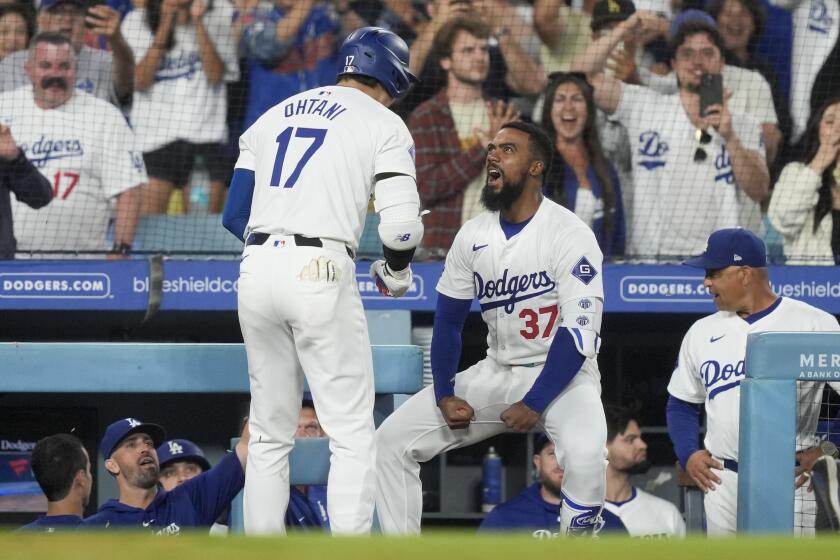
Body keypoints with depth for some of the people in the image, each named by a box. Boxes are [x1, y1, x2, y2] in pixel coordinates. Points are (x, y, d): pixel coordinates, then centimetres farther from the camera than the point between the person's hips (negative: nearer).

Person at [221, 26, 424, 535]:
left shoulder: (272, 117, 20)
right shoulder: (383, 125, 3)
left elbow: (235, 215, 17)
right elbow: (401, 225, -7)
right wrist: (397, 273, 12)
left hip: (258, 266, 5)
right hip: (321, 273, -5)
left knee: (270, 435, 14)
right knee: (353, 435, 0)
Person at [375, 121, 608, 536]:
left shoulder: (570, 235, -15)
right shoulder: (474, 235, 3)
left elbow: (578, 332, -21)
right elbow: (448, 320, 9)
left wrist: (533, 405, -26)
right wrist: (444, 394, -5)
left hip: (561, 375, -6)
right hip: (495, 374, 6)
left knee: (584, 452, -37)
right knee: (392, 440, -5)